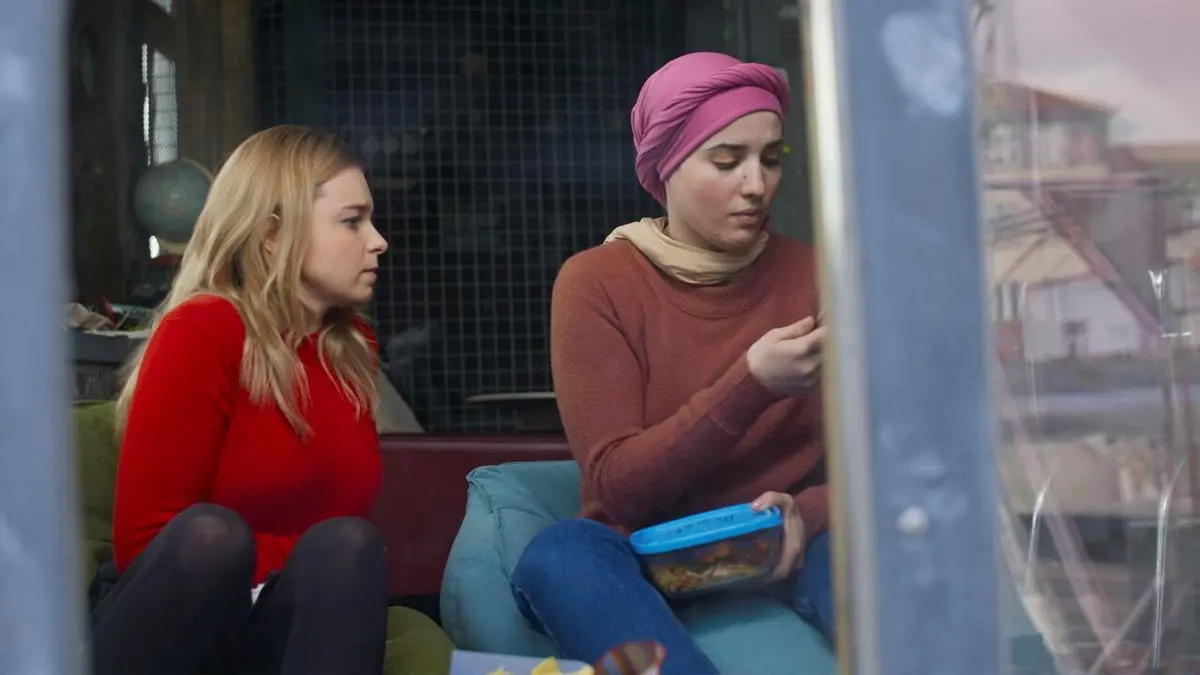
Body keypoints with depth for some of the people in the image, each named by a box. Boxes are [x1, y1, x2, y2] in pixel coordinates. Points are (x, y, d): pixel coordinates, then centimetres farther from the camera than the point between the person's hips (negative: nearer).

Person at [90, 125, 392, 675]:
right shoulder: (201, 332, -11)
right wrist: (319, 560, -14)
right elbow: (144, 539, -15)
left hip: (286, 626, 5)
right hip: (165, 627, -4)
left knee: (349, 545, -26)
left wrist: (338, 564, -11)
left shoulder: (354, 348, 8)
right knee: (211, 532, -34)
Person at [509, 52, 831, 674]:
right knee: (559, 553, -34)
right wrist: (752, 384, -23)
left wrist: (806, 513, -21)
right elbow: (619, 487, -11)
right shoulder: (596, 283, -4)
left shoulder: (812, 276, 3)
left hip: (780, 552, 0)